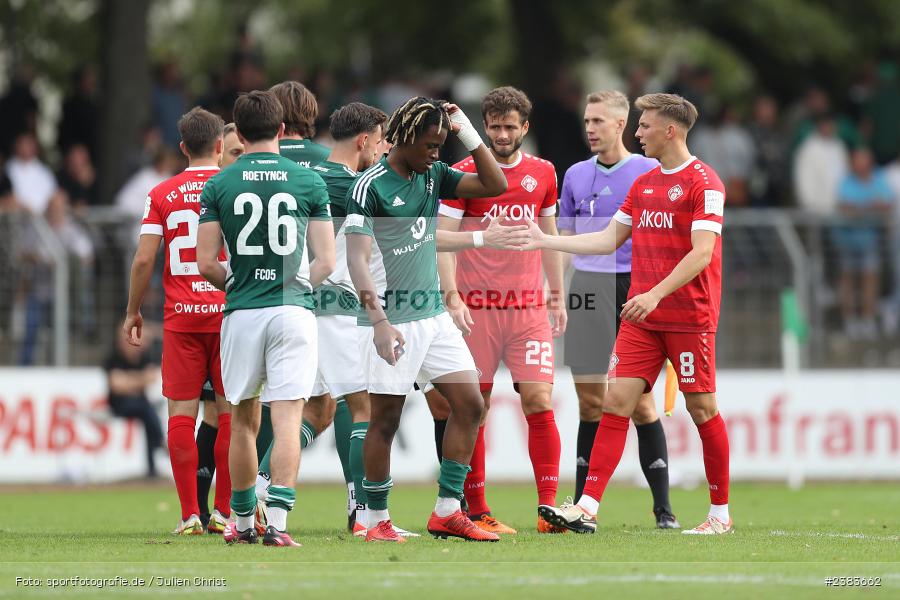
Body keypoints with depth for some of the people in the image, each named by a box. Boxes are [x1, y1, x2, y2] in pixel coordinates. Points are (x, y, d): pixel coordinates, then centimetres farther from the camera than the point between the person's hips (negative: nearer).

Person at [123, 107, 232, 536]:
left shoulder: (162, 194, 3)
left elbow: (144, 259, -1)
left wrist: (133, 311, 10)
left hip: (180, 318, 0)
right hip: (229, 312, 0)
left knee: (181, 413, 2)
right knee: (230, 412, 5)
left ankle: (190, 515, -1)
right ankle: (224, 512, 4)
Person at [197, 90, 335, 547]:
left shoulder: (219, 186, 0)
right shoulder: (308, 183, 1)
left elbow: (206, 263, -2)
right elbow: (326, 261, 1)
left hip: (241, 313, 1)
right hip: (293, 309, -1)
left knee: (244, 421, 14)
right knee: (287, 421, -4)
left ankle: (244, 522, 22)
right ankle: (277, 522, -15)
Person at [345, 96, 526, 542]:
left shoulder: (434, 175, 8)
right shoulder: (370, 187, -13)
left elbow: (495, 185, 10)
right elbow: (357, 259, -19)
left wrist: (467, 133, -1)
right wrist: (379, 321, -29)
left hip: (434, 314, 7)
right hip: (393, 319, -7)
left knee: (470, 404, 3)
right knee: (386, 419, -2)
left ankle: (447, 512, 9)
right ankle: (377, 522, 8)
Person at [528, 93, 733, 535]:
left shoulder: (703, 183, -9)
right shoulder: (643, 184, 15)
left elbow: (702, 253, -18)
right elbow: (609, 240, 22)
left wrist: (656, 294, -26)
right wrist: (545, 241, 19)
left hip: (689, 319, -7)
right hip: (641, 318, 7)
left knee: (701, 407, 0)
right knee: (617, 400, -3)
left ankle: (720, 514, 11)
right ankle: (587, 509, -8)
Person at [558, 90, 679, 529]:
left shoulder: (649, 172, 0)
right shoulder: (575, 175, 13)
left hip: (633, 290, -4)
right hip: (585, 290, 4)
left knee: (640, 402, -5)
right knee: (590, 402, 4)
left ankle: (662, 507, -1)